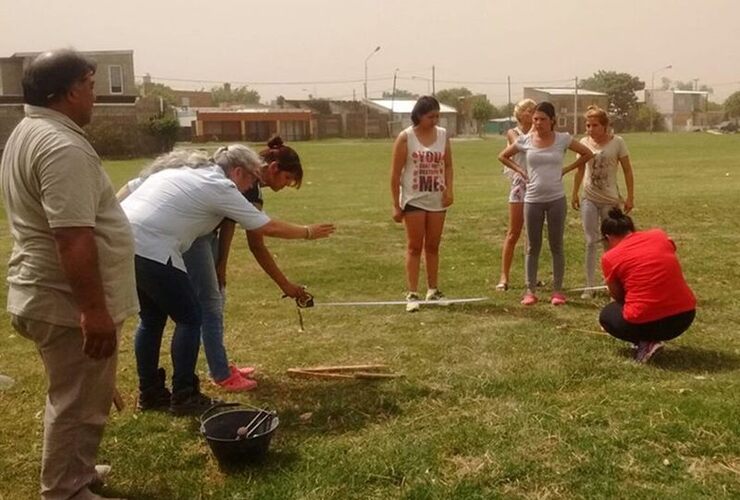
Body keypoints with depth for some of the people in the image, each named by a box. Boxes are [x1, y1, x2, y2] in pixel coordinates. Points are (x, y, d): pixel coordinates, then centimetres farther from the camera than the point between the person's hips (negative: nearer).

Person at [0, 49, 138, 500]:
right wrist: (93, 309, -28)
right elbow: (73, 238, -29)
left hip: (50, 294, 11)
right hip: (69, 303, -11)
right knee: (79, 404, 3)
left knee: (76, 400, 23)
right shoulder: (62, 147, -22)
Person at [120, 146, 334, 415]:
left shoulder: (191, 171, 23)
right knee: (189, 319, 4)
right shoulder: (221, 187, -2)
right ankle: (183, 398, 11)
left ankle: (150, 393, 28)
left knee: (152, 317, 21)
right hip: (149, 248, -9)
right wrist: (308, 232, 17)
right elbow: (269, 227, 3)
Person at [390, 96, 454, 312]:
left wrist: (449, 190, -5)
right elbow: (395, 173, -7)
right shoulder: (406, 137, -8)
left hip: (437, 200, 4)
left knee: (433, 246, 12)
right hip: (414, 200, -4)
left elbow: (448, 165, 11)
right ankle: (412, 294, 3)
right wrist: (396, 205, -9)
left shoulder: (443, 135, 5)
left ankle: (433, 291, 22)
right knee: (414, 247, 0)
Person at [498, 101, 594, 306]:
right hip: (533, 200, 1)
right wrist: (520, 170, 1)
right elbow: (503, 156, 14)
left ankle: (557, 290, 14)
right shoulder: (525, 140, -1)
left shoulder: (563, 139, -3)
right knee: (533, 247, 8)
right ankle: (530, 290, 15)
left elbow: (587, 154, 7)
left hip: (556, 199, -1)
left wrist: (566, 169, 0)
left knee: (556, 246, 6)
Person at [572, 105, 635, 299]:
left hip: (610, 199, -2)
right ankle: (589, 286, 6)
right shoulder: (584, 143, 0)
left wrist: (630, 197, -6)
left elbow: (627, 170, -4)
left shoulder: (617, 142, -8)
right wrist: (574, 194, 11)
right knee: (591, 241, 1)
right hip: (589, 198, 2)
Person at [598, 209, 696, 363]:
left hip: (645, 322, -5)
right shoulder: (660, 235, 10)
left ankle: (645, 342, 4)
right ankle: (653, 337, 19)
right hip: (685, 316, 5)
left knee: (606, 315, 28)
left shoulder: (609, 257, -1)